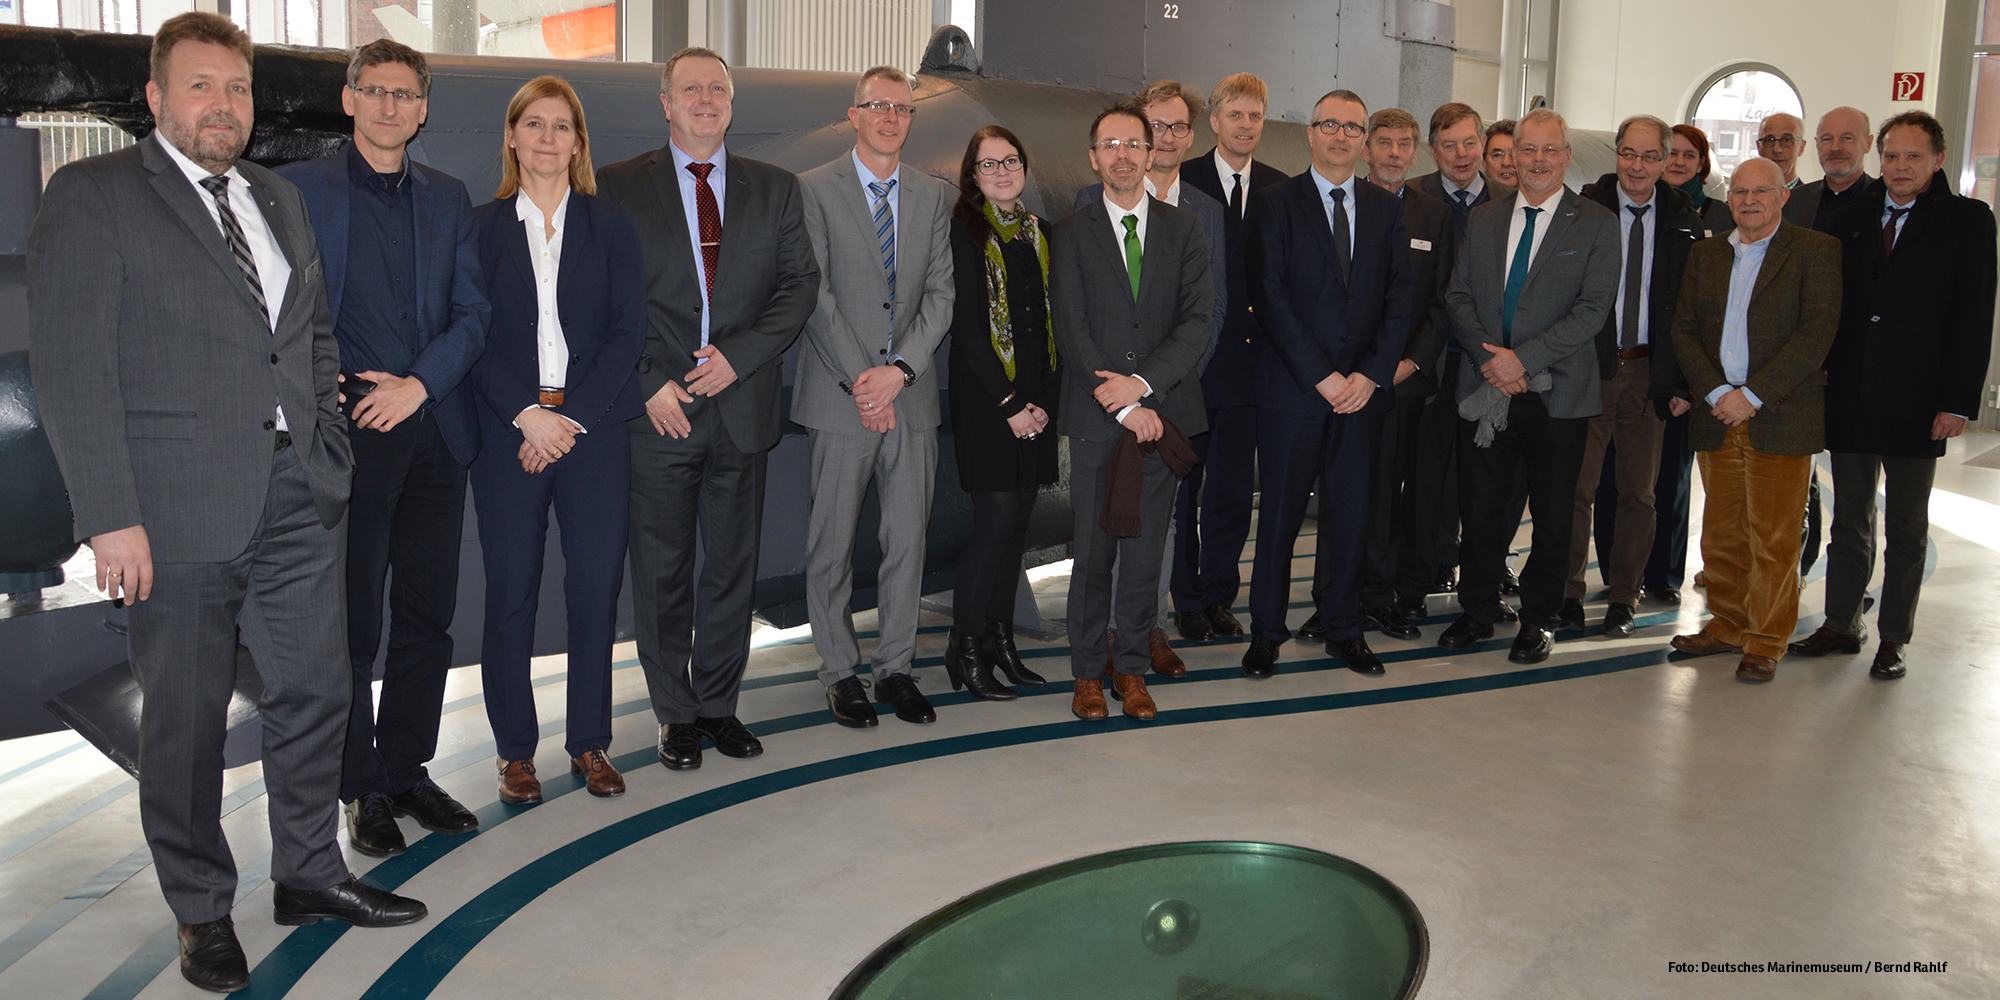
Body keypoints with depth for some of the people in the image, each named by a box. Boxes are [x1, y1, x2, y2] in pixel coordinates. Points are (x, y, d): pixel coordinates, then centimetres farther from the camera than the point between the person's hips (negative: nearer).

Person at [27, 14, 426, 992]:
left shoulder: (279, 197, 15)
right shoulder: (90, 196, -4)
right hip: (180, 507, -5)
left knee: (313, 693, 13)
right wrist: (111, 516, -15)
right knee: (185, 716, 7)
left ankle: (308, 874, 30)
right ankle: (202, 911, 24)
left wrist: (326, 442, 10)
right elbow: (69, 368, -10)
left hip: (299, 497, 6)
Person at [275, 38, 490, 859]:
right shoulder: (298, 189, 2)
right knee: (352, 621, 3)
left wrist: (420, 383, -7)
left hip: (434, 429, 4)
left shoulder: (447, 199, 13)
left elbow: (472, 314, 7)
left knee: (429, 613, 9)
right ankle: (361, 787, 16)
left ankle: (407, 770, 24)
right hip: (348, 434, -4)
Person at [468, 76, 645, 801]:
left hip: (593, 428, 1)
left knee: (597, 587, 0)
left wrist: (573, 417, -9)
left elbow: (629, 329, 1)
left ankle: (589, 742, 15)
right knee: (510, 592, 2)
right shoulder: (480, 227, 9)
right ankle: (515, 750, 15)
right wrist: (526, 414, -11)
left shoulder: (612, 225, 10)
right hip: (507, 432, 0)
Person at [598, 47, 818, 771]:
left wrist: (737, 354, -10)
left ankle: (719, 704, 24)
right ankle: (676, 713, 20)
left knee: (733, 567, 10)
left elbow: (800, 283, 3)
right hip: (656, 411, -2)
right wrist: (648, 383, -11)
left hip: (742, 406, 2)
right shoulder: (618, 188, 3)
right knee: (662, 570, 5)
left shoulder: (774, 189, 10)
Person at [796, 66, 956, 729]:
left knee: (909, 538, 6)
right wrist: (859, 380, -12)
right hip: (840, 395, -3)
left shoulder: (934, 196, 12)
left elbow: (940, 293, 5)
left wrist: (899, 369, -10)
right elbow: (815, 296, -6)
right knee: (832, 542, 3)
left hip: (912, 394, 3)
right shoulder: (814, 190, 1)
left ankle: (896, 667, 20)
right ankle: (840, 672, 17)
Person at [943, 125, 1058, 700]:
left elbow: (1052, 322, 13)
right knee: (996, 519, -8)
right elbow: (966, 326, -10)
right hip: (985, 396, -6)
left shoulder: (1039, 233, 15)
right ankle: (965, 649, 4)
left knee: (1018, 521, 8)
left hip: (1035, 399, 6)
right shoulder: (964, 229, -4)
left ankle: (1001, 640, 18)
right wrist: (1008, 402, -13)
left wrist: (1045, 398, 0)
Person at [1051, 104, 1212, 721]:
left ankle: (1132, 668, 19)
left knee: (1146, 547, 6)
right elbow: (1071, 332, -4)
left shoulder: (1183, 230, 9)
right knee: (1093, 548, 3)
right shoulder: (1071, 234, 5)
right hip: (1096, 415, -1)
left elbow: (1199, 320, -1)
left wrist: (1143, 382, -14)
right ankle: (1088, 670, 17)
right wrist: (1123, 406, -12)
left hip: (1163, 410, 1)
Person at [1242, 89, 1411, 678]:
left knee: (1351, 514, 9)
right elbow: (1271, 297, -7)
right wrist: (1322, 376, -12)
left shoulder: (1386, 210, 11)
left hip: (1363, 388, 3)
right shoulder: (1278, 204, 0)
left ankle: (1344, 630, 22)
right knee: (1280, 514, 3)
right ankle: (1267, 631, 16)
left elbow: (1399, 298, 6)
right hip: (1291, 388, -3)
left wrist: (1372, 374, -7)